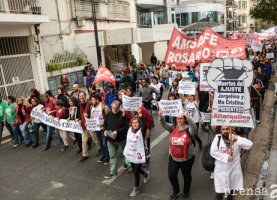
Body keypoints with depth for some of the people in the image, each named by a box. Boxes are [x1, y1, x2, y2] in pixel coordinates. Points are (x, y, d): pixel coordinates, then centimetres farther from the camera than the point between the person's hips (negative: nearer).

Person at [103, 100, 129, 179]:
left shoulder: (122, 115, -17)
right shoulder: (108, 114, -3)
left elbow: (126, 127, -19)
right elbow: (105, 124, 11)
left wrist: (117, 131, -29)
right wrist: (105, 130, -9)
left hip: (121, 140, -3)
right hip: (110, 140, 3)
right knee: (112, 156, 9)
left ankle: (126, 163, 51)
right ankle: (113, 172, 19)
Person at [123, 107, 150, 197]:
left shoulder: (142, 131, -16)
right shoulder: (130, 129, 0)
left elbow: (145, 125, -35)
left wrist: (140, 114, -44)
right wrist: (124, 113, -14)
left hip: (138, 155, -6)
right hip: (130, 154, 6)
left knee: (136, 172, 3)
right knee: (134, 169, 23)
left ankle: (136, 188, 25)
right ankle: (145, 174, 53)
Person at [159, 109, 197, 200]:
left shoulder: (188, 129, -15)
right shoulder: (173, 128, -5)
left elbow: (194, 127, -36)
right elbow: (164, 125, -19)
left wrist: (188, 117, -52)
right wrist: (160, 116, -39)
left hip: (187, 158, -3)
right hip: (173, 157, 3)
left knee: (186, 175, 18)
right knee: (171, 175, 8)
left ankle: (186, 192, 45)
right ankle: (176, 191, 37)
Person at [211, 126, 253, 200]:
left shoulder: (236, 139, -7)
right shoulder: (218, 138, -5)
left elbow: (249, 144, -20)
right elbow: (213, 152, -9)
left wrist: (236, 138, -28)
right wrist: (226, 157, -15)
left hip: (233, 170, 1)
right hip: (220, 170, -1)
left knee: (230, 191, 21)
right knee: (219, 192, 0)